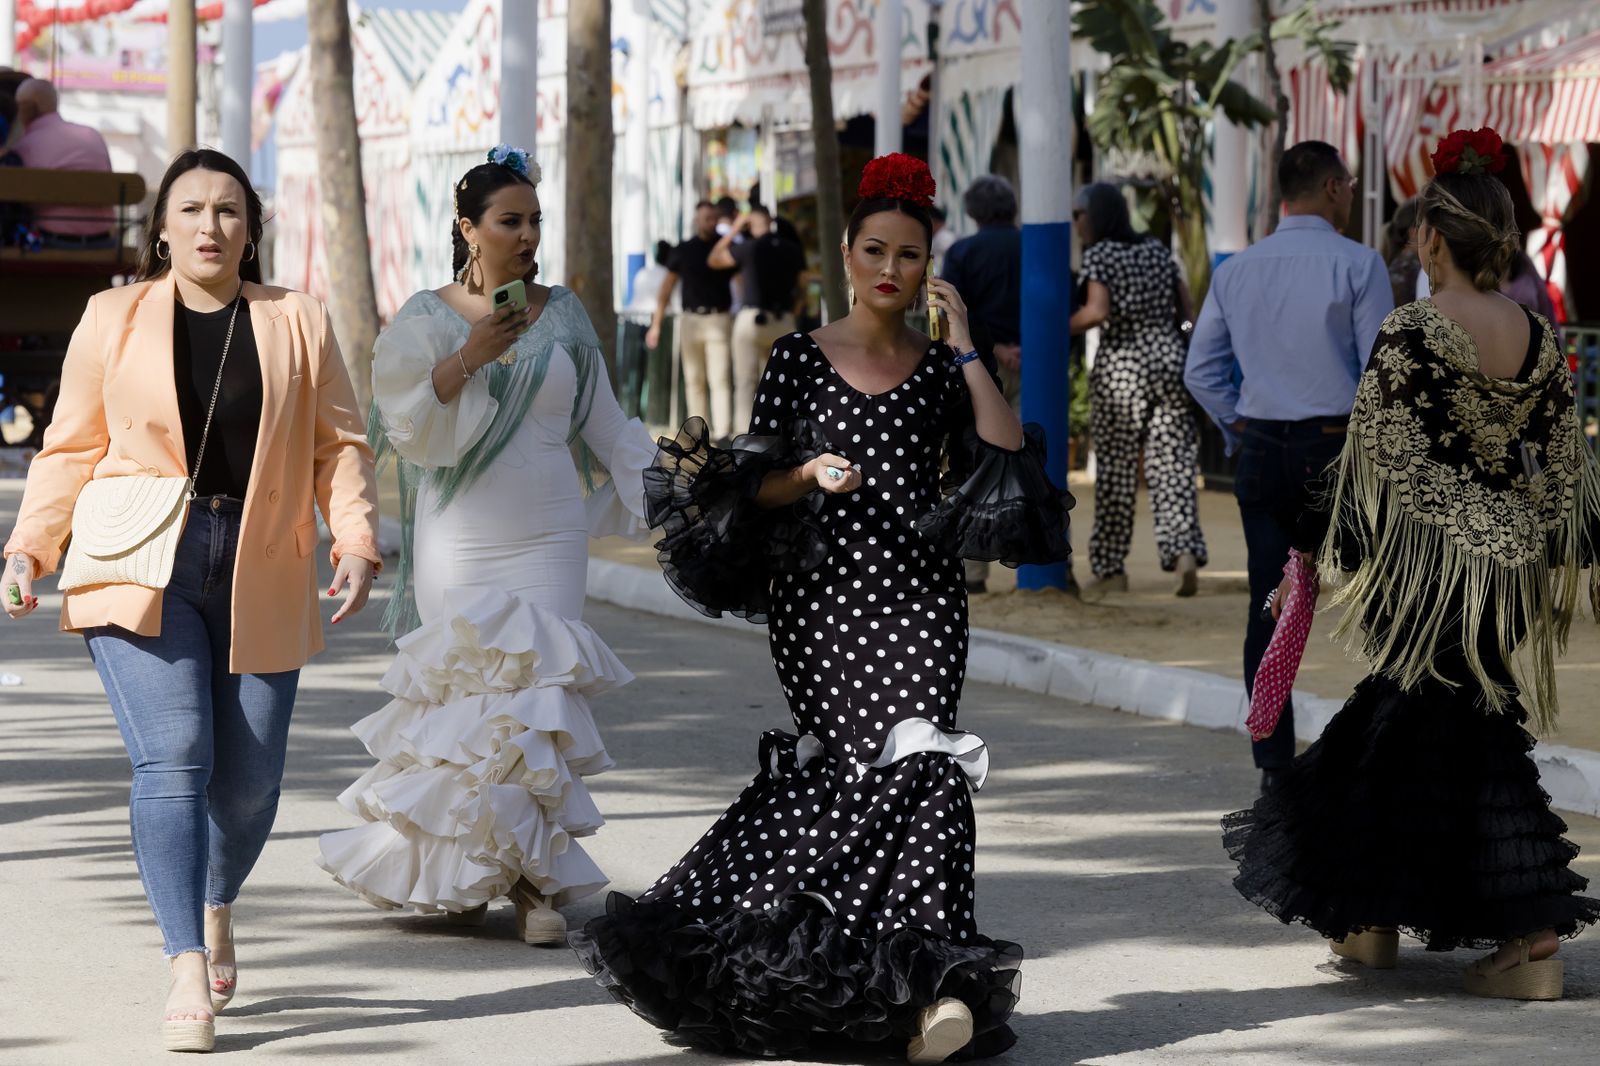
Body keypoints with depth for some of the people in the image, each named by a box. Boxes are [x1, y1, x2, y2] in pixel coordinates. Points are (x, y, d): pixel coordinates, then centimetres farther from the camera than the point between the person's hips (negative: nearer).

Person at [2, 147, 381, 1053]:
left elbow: (340, 445, 8)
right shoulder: (114, 320, 8)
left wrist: (357, 541, -6)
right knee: (173, 757, -16)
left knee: (249, 776, 1)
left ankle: (217, 908, 33)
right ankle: (188, 970, -18)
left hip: (260, 579, 2)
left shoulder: (298, 324, 10)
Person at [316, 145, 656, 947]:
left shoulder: (562, 316, 9)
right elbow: (406, 424, -8)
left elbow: (604, 422, 16)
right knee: (460, 695, -1)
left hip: (547, 541, 1)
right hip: (458, 543, -1)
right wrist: (468, 358, -18)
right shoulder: (425, 321, 1)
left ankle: (532, 879, -7)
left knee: (537, 697, -9)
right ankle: (455, 872, 15)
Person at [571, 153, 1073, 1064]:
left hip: (917, 595, 0)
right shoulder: (800, 359, 6)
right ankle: (926, 978, -3)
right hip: (822, 593, 0)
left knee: (907, 764, -15)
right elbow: (756, 488, 5)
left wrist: (967, 351, -5)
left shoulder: (941, 368, 9)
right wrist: (808, 476, -15)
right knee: (887, 764, -10)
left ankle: (921, 982, -11)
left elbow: (1006, 459, -5)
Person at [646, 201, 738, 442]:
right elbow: (666, 289, 8)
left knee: (720, 380, -11)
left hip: (719, 320, -2)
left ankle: (723, 433, -18)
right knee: (694, 381, 3)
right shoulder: (683, 251, 7)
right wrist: (656, 324, 2)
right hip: (691, 320, 2)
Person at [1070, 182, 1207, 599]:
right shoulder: (1157, 251, 13)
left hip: (1121, 365, -5)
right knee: (1173, 463, 2)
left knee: (1115, 469, 3)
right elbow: (1185, 310, 12)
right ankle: (1184, 551, -16)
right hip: (1169, 356, 5)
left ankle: (1111, 569, 6)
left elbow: (1096, 312, -19)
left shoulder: (1098, 256, -6)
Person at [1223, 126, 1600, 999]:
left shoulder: (1410, 334, -14)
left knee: (1438, 729, 3)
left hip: (1430, 555, -6)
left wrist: (1319, 548, -4)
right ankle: (1373, 915, 20)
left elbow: (1379, 457, -14)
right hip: (1510, 560, 6)